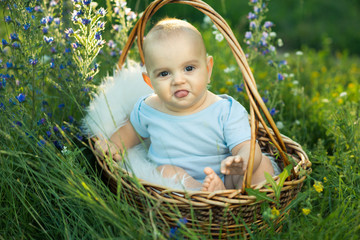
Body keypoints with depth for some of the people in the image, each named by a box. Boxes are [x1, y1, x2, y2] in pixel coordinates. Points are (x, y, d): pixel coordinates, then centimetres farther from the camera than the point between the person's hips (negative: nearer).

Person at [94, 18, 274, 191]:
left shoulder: (227, 111, -13)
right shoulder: (148, 109, -2)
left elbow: (247, 147, -21)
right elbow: (132, 130, 20)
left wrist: (242, 162, -45)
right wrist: (114, 144, 0)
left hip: (222, 181, -1)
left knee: (262, 163, -20)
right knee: (166, 171, -30)